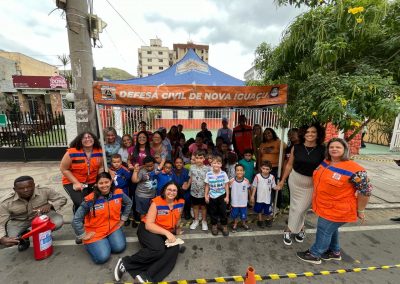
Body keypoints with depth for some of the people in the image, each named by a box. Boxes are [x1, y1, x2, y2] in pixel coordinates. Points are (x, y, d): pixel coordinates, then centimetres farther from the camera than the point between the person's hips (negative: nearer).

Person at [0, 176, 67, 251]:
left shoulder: (44, 191, -28)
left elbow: (62, 199, -15)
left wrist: (49, 205, -35)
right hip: (18, 221, 1)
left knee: (58, 221, -27)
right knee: (11, 240, -25)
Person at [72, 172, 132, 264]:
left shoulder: (118, 193, -13)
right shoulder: (90, 200, -22)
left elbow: (128, 203, 6)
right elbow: (76, 220, -14)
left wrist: (123, 219, 6)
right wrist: (83, 236, -8)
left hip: (113, 227, 3)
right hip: (95, 232, -2)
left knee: (119, 248, -13)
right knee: (102, 257, -13)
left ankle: (107, 239, 20)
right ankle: (90, 243, 20)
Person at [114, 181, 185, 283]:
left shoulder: (180, 202, -8)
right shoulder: (156, 202, -20)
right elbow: (148, 225, -24)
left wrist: (177, 229, 26)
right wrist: (166, 233, -32)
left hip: (167, 232, 5)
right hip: (148, 229, -5)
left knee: (174, 249, -23)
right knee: (158, 249, -32)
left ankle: (147, 276, -27)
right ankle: (125, 262, -14)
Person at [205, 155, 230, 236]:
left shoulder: (223, 174, -11)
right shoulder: (208, 174, -9)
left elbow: (226, 185, -3)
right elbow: (207, 186, 1)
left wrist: (227, 196, -3)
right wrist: (206, 196, 1)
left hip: (222, 196, -1)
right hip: (212, 196, 1)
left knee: (223, 212, 8)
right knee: (213, 212, 13)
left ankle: (224, 226, 29)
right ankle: (214, 226, 35)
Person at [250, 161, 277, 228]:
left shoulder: (272, 177, -11)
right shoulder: (257, 176, -16)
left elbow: (274, 186, -1)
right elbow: (254, 187, -7)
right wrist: (252, 196, -5)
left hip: (268, 198, 1)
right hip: (259, 198, -1)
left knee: (268, 211, 18)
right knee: (259, 210, 17)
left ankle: (268, 220, 46)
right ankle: (260, 221, 41)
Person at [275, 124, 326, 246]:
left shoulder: (322, 150, -11)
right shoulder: (296, 147, -6)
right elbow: (289, 165, 1)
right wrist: (282, 180, 4)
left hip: (312, 184, -1)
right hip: (295, 179, 2)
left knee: (300, 208, 7)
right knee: (295, 206, 13)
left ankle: (289, 230, 27)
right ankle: (300, 229, 36)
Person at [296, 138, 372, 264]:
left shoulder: (354, 170, -24)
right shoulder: (325, 162, -2)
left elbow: (366, 191, -16)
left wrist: (360, 211, -9)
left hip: (337, 210, -7)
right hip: (325, 206, 7)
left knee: (324, 230, 6)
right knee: (331, 229, 23)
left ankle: (314, 255, 25)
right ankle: (335, 252, 45)